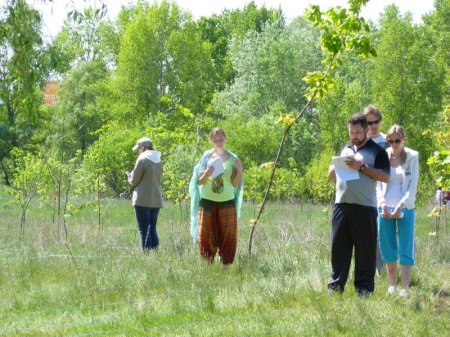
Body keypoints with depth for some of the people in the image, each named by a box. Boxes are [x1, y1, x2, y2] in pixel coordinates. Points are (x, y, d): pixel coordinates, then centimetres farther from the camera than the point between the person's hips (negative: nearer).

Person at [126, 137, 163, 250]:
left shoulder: (142, 159, -9)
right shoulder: (158, 160, 11)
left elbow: (134, 181, -8)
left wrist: (129, 175, 15)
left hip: (143, 200, -6)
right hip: (156, 201, 6)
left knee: (144, 229, -3)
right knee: (152, 229, 12)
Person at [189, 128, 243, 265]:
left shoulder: (232, 159, 2)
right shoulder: (206, 157, 2)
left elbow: (235, 184, 0)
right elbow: (199, 182, 2)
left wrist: (239, 170, -15)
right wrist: (206, 174, -18)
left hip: (227, 203, 0)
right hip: (207, 202, 0)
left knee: (227, 238, 2)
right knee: (207, 237, 0)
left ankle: (226, 264, 6)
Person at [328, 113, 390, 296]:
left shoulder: (377, 151, 3)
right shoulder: (344, 149, 20)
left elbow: (385, 177, -8)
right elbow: (331, 175, 23)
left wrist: (361, 167, -15)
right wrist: (337, 166, 0)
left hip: (364, 207, -5)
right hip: (341, 205, 5)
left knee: (365, 250, -1)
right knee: (339, 247, 4)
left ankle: (364, 289, 3)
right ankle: (335, 286, 8)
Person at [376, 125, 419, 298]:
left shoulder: (412, 157, 0)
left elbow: (412, 187, -3)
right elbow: (378, 184, 5)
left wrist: (400, 206, -12)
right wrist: (383, 204, -9)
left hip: (405, 209, -2)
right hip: (385, 208, 2)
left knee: (406, 250, -5)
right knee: (388, 249, 5)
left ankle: (405, 289, -6)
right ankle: (392, 287, 15)